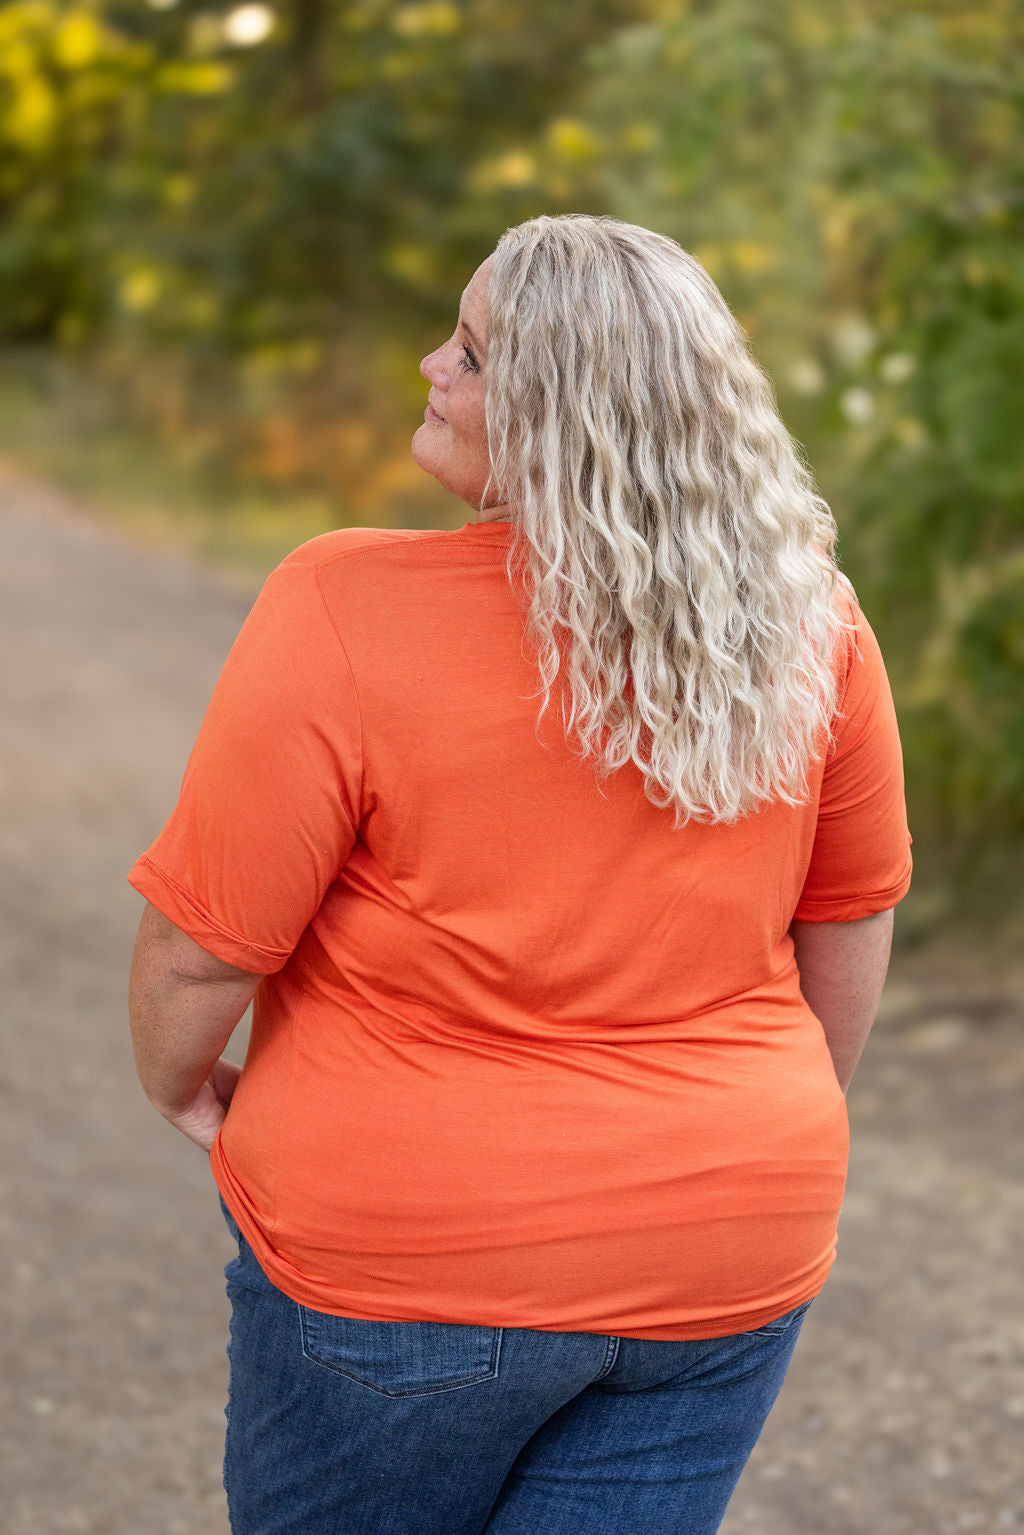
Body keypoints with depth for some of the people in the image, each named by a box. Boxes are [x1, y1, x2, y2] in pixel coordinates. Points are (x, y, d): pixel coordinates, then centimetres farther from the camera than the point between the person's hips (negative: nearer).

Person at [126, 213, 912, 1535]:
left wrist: (179, 1087, 6)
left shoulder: (350, 615, -22)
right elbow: (852, 916, 5)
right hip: (724, 1263, 4)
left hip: (412, 1259, -3)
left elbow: (202, 944, -16)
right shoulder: (807, 617, -8)